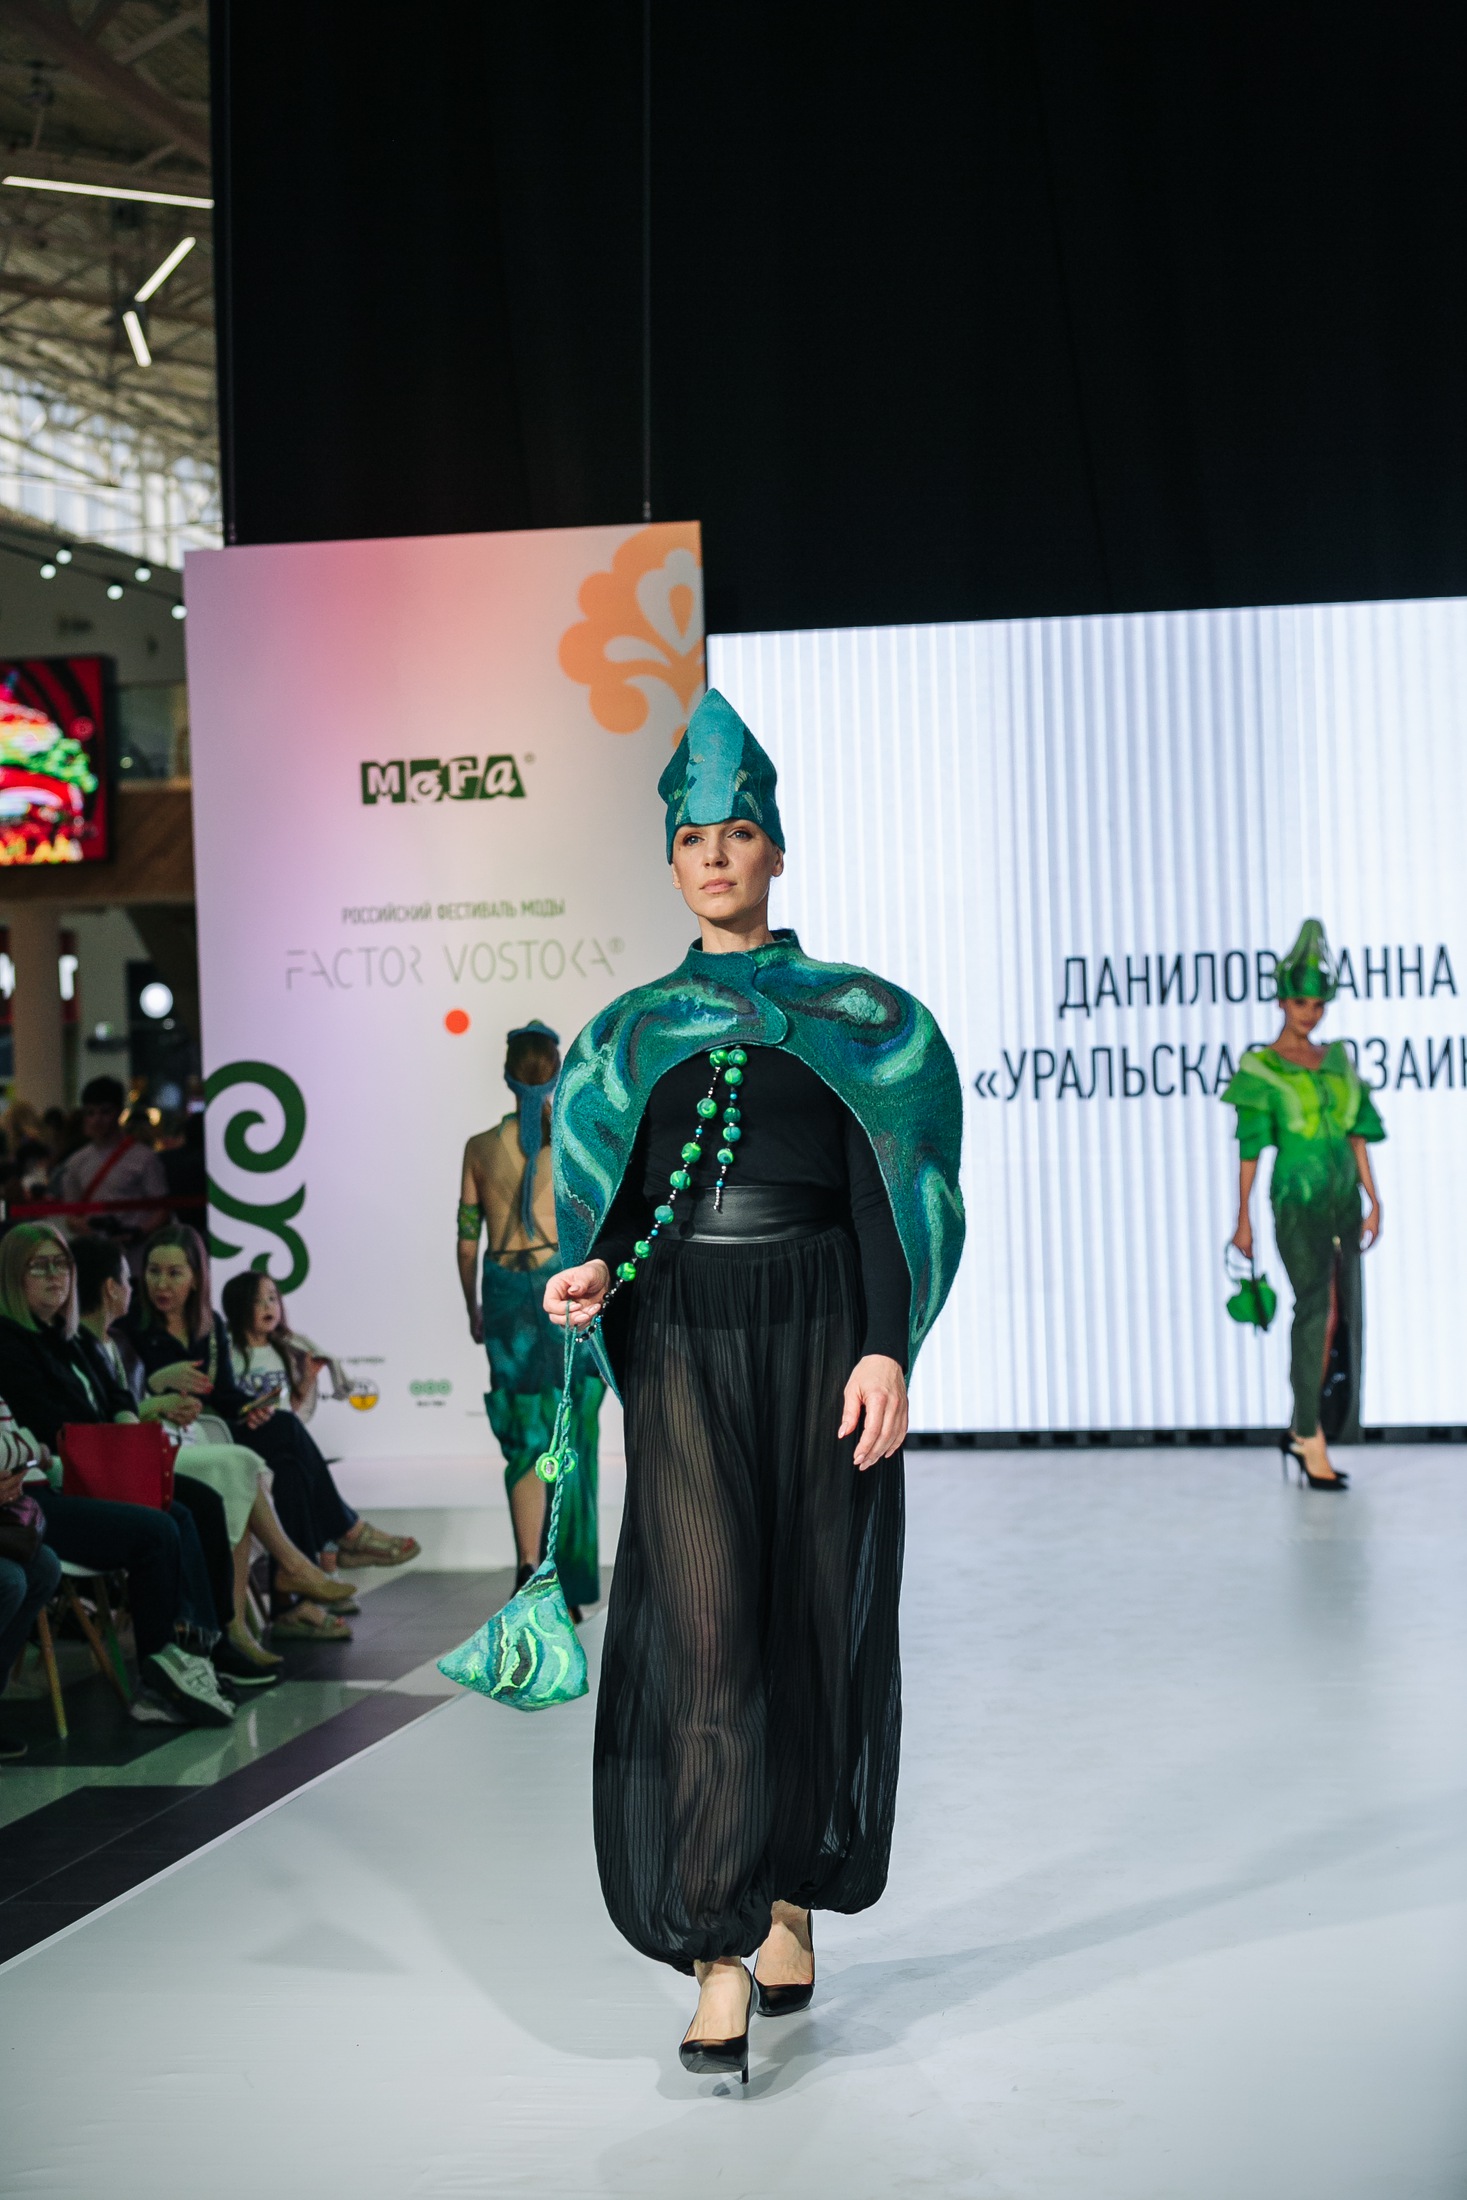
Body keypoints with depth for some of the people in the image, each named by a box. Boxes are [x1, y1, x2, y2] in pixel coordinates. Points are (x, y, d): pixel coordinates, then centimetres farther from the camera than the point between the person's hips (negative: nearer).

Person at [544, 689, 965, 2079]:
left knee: (814, 1622, 5)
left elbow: (879, 1191, 0)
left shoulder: (853, 1013, 7)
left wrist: (885, 1348, -11)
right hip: (683, 1343, 1)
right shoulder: (633, 1028, 14)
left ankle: (791, 1893, 25)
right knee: (704, 1631, -10)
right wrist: (595, 1271, -8)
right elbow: (627, 1197, 14)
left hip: (816, 1327, 0)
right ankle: (720, 1958, -9)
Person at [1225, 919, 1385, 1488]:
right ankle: (1313, 1443, -15)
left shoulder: (1336, 1061, 12)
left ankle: (1301, 1431, 19)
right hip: (1297, 1198, -6)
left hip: (1343, 1196, 6)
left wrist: (1373, 1200, 8)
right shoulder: (1260, 1069, -4)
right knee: (1318, 1308, -16)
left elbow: (1356, 1132, 13)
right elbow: (1250, 1147, -5)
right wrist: (1243, 1219, -7)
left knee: (1340, 1316, 7)